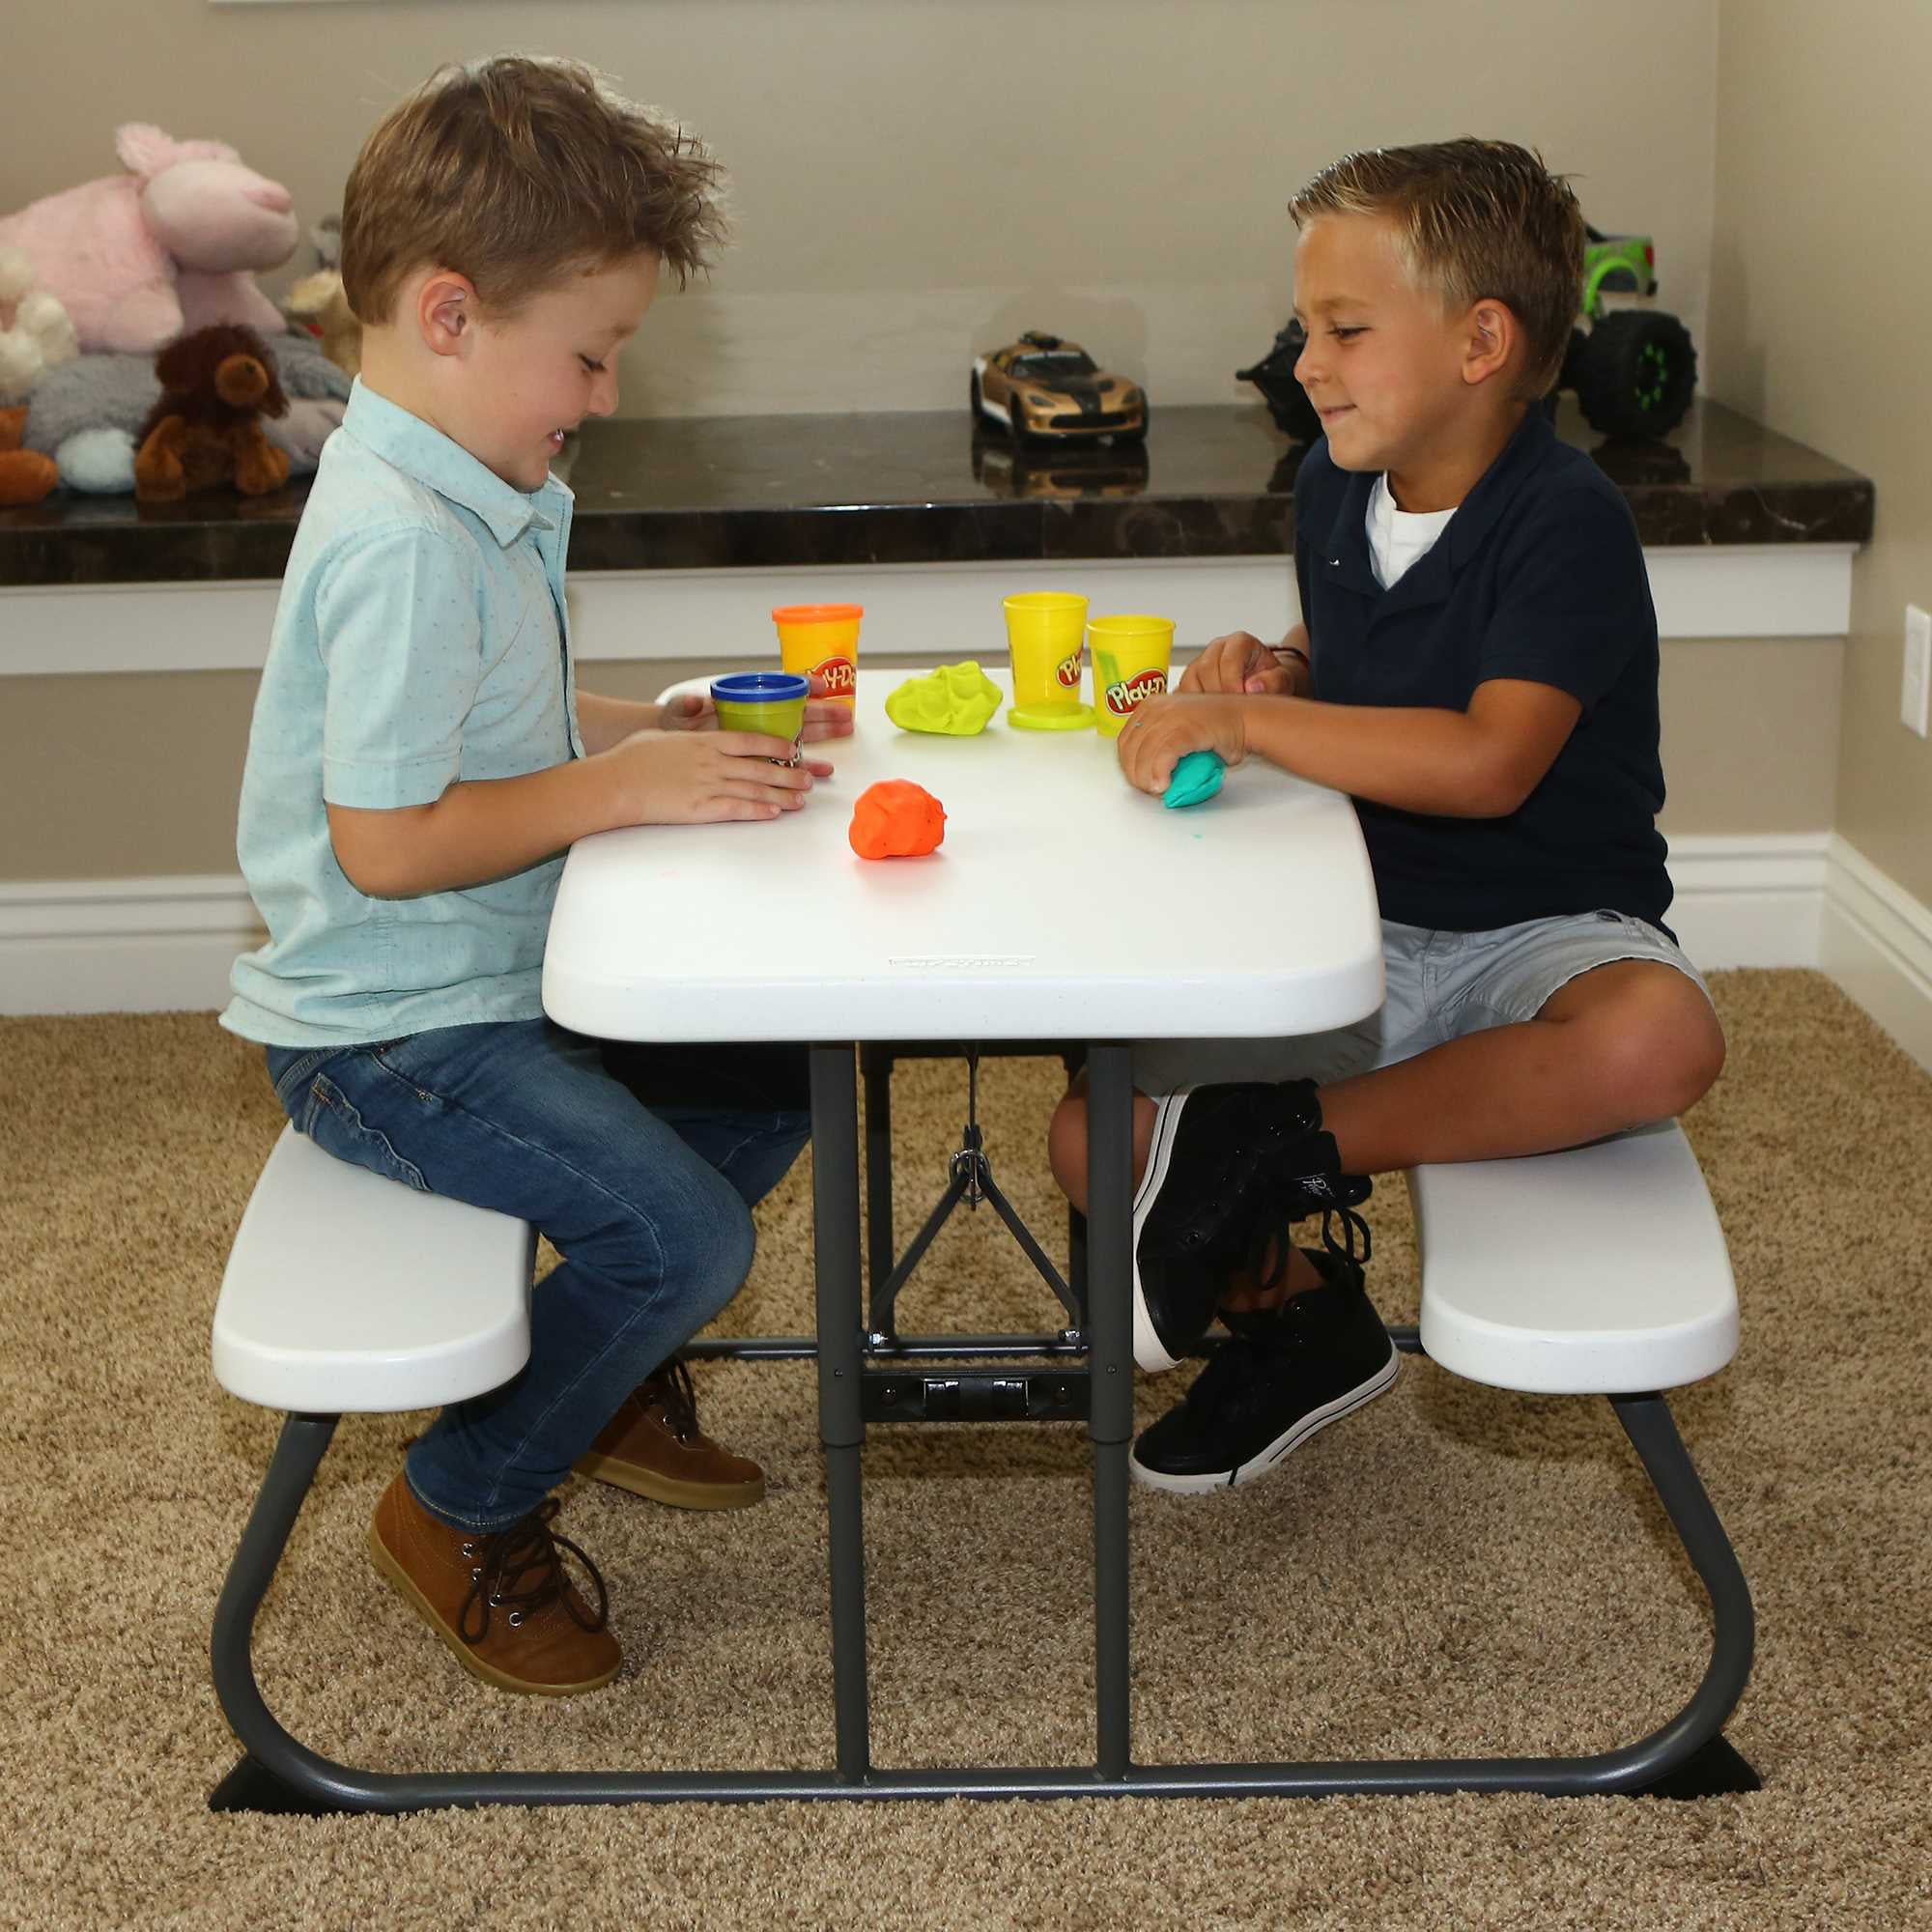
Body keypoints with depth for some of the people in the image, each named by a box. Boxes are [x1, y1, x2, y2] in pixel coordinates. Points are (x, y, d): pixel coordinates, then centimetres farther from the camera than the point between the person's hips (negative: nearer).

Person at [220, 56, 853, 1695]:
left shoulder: (468, 498, 7)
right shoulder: (403, 543, -26)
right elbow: (384, 841, -28)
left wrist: (675, 729, 3)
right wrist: (623, 785, -21)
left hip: (501, 986, 11)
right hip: (390, 1037, -11)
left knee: (774, 1082, 16)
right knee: (684, 1236, -20)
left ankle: (608, 1375, 33)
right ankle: (463, 1507, 4)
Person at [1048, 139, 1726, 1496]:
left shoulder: (1567, 519, -18)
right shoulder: (1334, 488, 4)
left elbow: (1489, 763, -32)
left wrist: (1246, 723, -28)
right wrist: (1269, 671, 2)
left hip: (1544, 923, -5)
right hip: (1363, 926, 6)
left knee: (1661, 1039, -41)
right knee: (1094, 1141, -11)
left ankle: (1292, 1140, -27)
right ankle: (1299, 1316, 14)